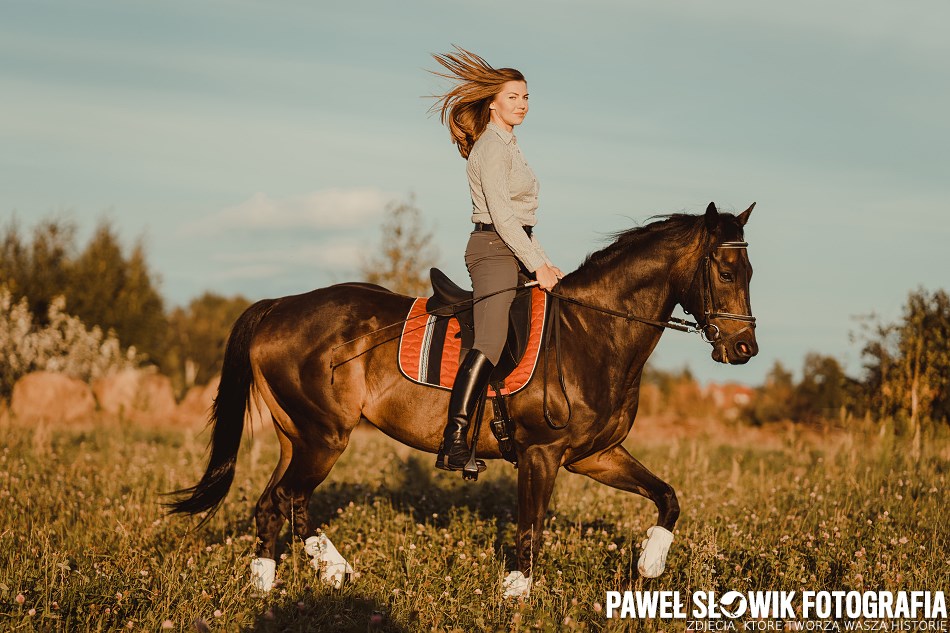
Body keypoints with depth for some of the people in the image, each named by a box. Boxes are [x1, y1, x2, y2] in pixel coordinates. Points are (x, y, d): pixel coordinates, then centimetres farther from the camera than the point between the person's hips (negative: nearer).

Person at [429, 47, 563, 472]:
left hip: (514, 251, 11)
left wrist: (545, 264, 17)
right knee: (490, 343, -24)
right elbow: (501, 214, -18)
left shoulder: (508, 145, 21)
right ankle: (453, 443, -34)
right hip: (494, 250, -11)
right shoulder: (491, 147, -9)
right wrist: (537, 265, -19)